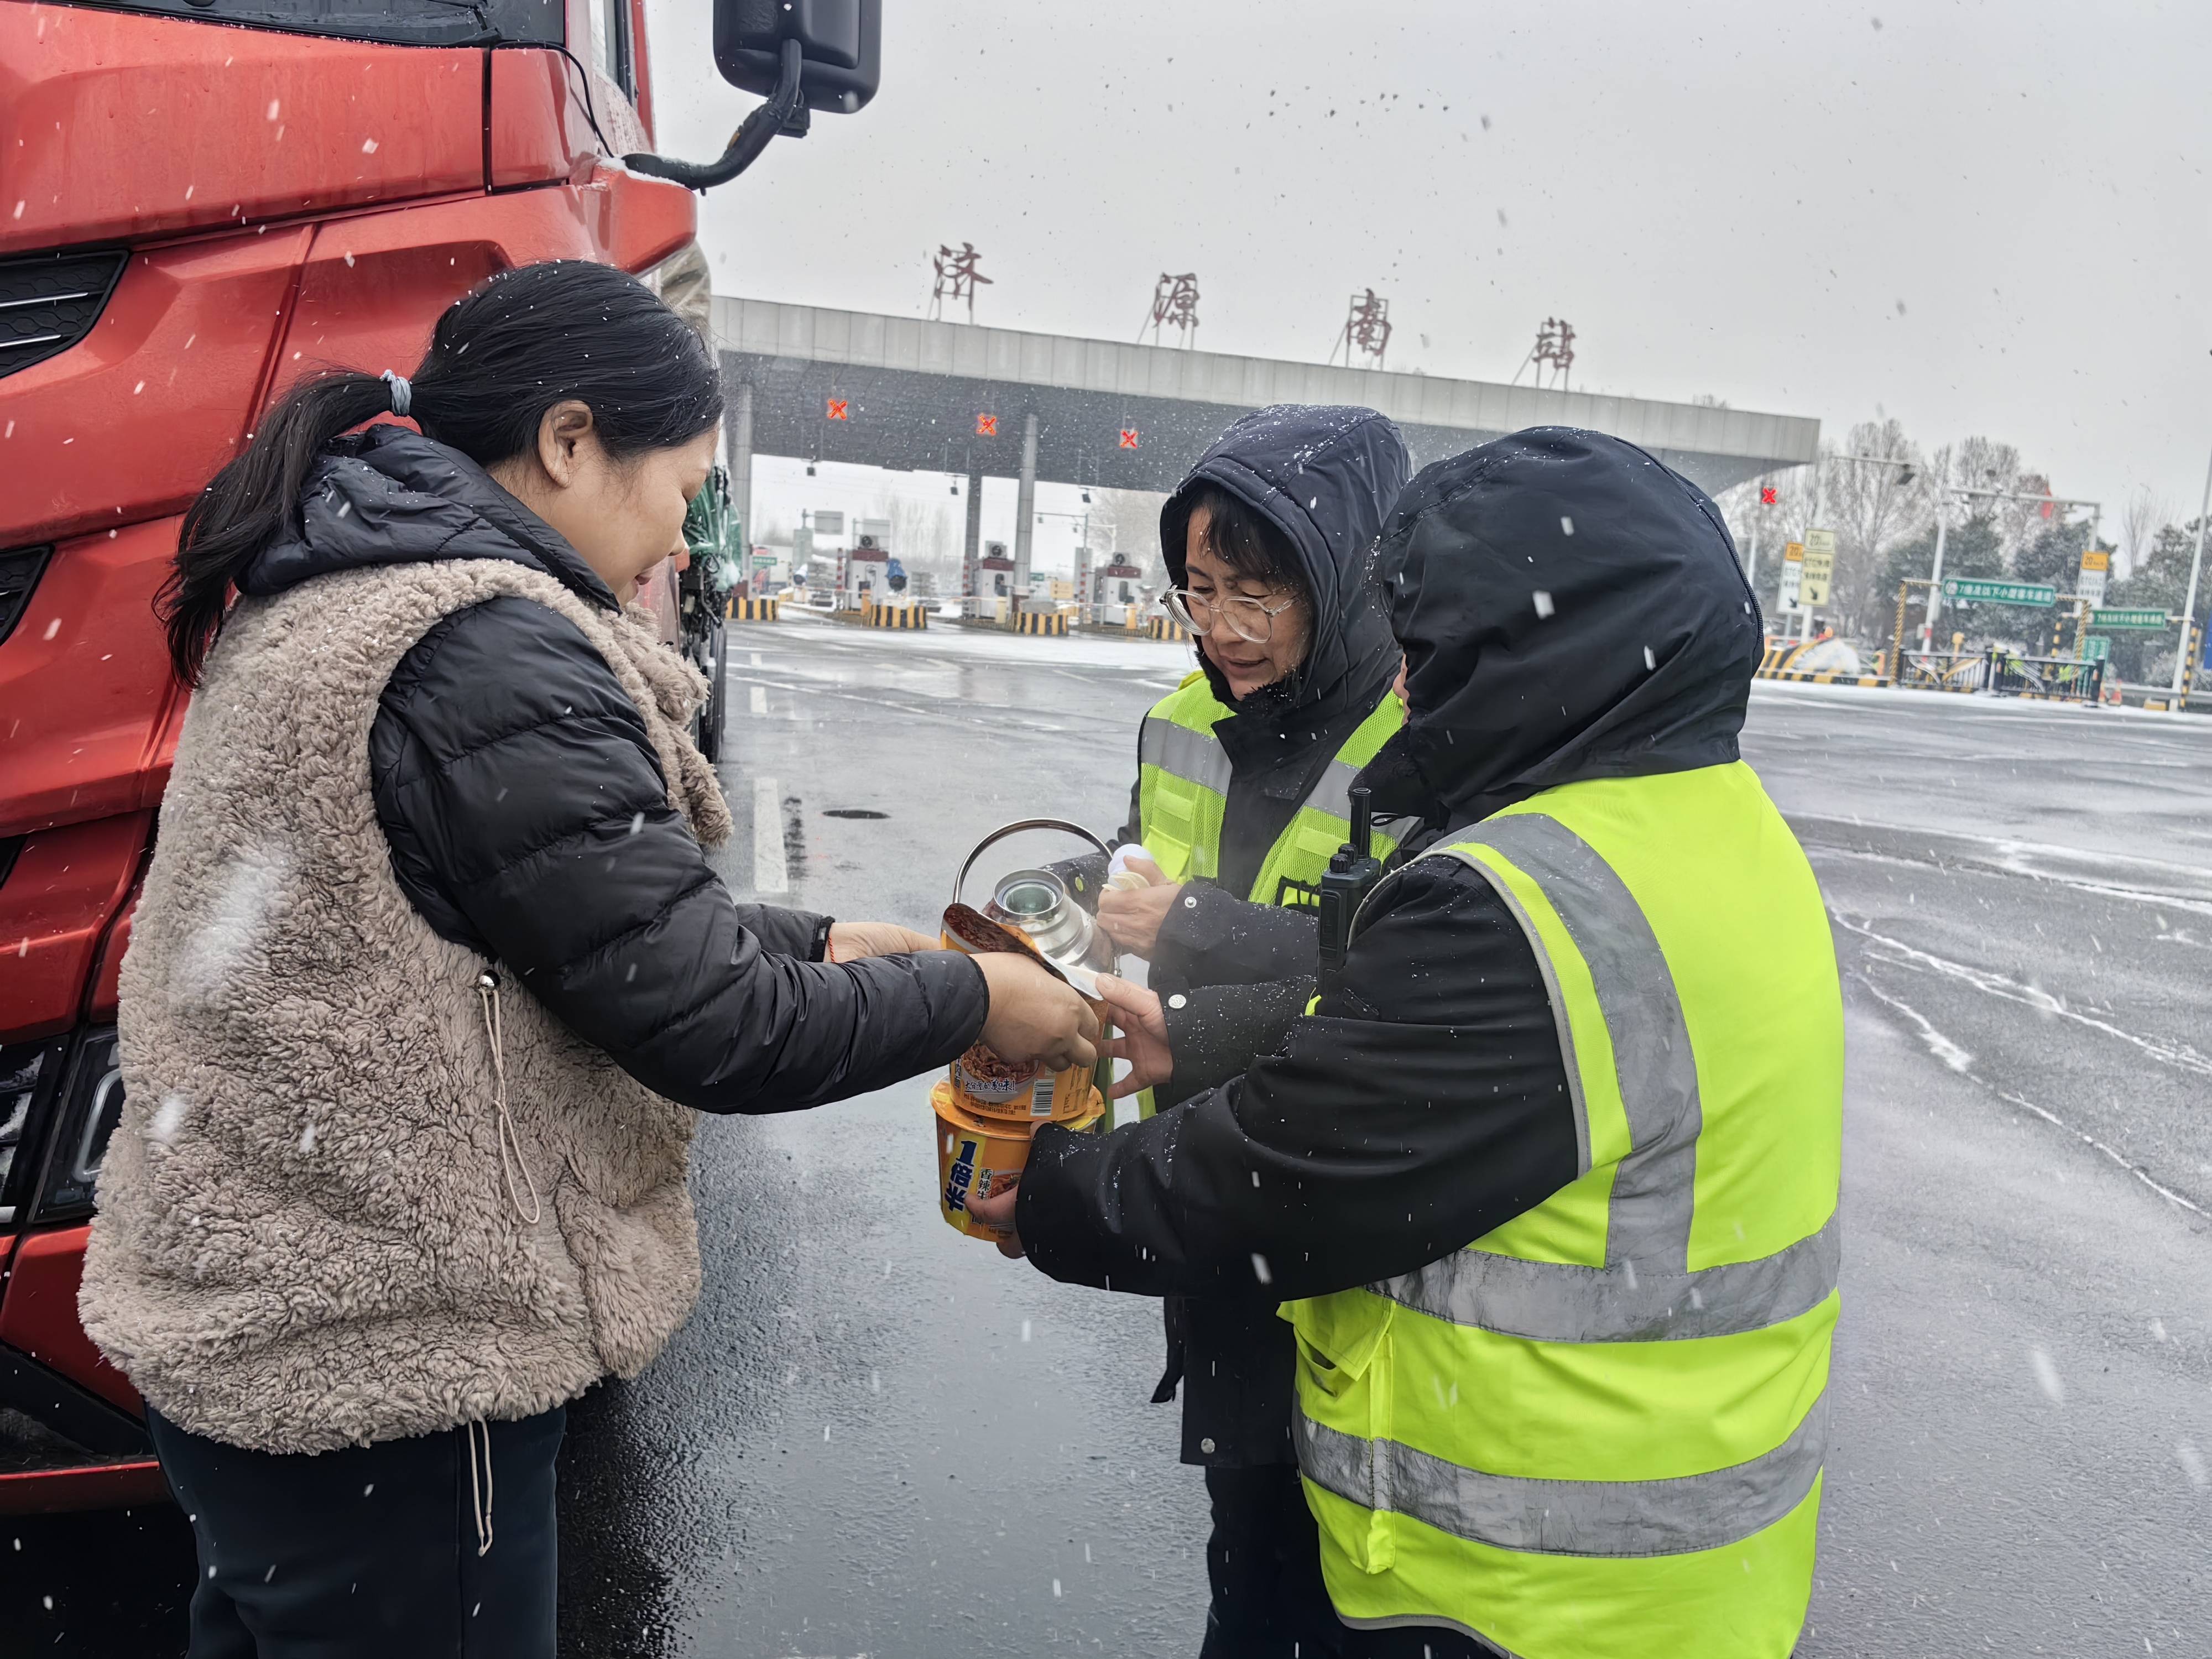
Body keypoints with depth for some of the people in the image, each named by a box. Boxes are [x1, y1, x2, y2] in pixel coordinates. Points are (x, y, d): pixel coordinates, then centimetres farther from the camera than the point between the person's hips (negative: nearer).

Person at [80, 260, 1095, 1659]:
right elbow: (712, 1033, -23)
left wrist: (815, 945, 8)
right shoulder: (489, 657, -25)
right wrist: (970, 998, -9)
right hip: (386, 1375, -9)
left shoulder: (332, 599, 6)